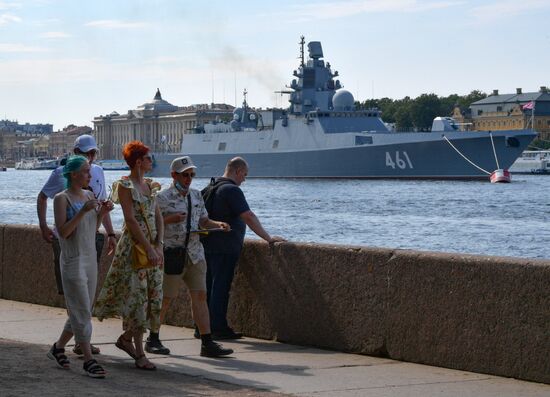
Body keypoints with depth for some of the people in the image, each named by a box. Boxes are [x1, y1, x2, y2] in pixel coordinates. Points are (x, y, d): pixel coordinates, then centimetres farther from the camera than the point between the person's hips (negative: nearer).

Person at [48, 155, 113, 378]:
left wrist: (102, 213, -1)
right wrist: (83, 211, -24)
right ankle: (88, 360, -5)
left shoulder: (89, 195, 10)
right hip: (73, 260, -7)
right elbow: (63, 231, -16)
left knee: (81, 311, 12)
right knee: (81, 312, -7)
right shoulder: (62, 199, -9)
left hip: (90, 258, 7)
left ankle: (58, 348, 27)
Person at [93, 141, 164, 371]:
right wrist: (148, 248, -19)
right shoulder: (125, 185, -9)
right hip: (133, 246, -8)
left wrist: (159, 245, -4)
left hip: (153, 246, 8)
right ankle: (139, 354, -2)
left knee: (152, 294, 7)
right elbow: (130, 219, -16)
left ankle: (126, 338, 25)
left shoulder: (149, 185, 14)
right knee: (136, 295, -6)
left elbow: (158, 216, 9)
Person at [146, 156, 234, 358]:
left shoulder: (196, 195, 15)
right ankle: (153, 339, 14)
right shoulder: (163, 197, -5)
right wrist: (169, 220, -21)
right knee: (166, 297, 0)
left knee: (200, 296, 0)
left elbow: (203, 221, 21)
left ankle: (207, 343, -1)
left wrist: (218, 224, 2)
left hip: (195, 255, 6)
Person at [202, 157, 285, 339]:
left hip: (209, 245, 9)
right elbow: (249, 217, -20)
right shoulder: (232, 190, -14)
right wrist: (268, 238, -14)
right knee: (221, 287, -5)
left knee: (209, 286, 12)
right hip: (225, 247, -9)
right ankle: (219, 328, -3)